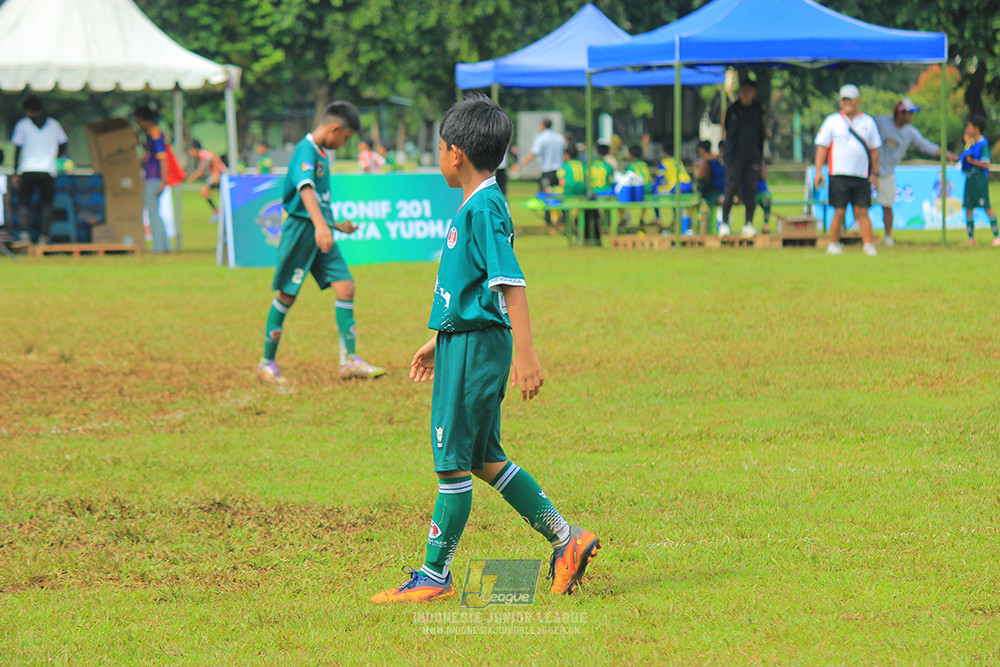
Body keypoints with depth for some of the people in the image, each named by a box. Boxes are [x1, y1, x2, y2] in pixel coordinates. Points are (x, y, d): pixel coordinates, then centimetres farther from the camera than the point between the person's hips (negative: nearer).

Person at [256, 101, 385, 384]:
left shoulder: (322, 154, 16)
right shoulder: (306, 151, -14)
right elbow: (305, 189, -31)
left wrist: (336, 225, 39)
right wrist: (320, 225, -45)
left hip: (320, 232, 9)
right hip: (300, 229, -9)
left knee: (345, 286, -3)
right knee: (287, 295, 0)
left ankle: (349, 360, -2)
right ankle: (267, 362, 11)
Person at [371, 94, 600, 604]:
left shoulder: (483, 209, -16)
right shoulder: (478, 205, 14)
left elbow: (510, 284, -23)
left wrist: (525, 354, -28)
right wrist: (439, 342, 30)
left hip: (475, 348, -10)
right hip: (465, 343, 10)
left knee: (453, 462, -3)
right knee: (484, 458, 14)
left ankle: (435, 576, 3)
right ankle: (565, 539, 16)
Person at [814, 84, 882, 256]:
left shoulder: (868, 122, 14)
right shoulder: (832, 121, 7)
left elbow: (874, 149, 18)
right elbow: (822, 147, 6)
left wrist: (875, 174, 13)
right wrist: (818, 171, -3)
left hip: (862, 177, 2)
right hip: (839, 175, -2)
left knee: (862, 212, -4)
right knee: (839, 212, -4)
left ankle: (868, 244, -3)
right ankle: (834, 244, 6)